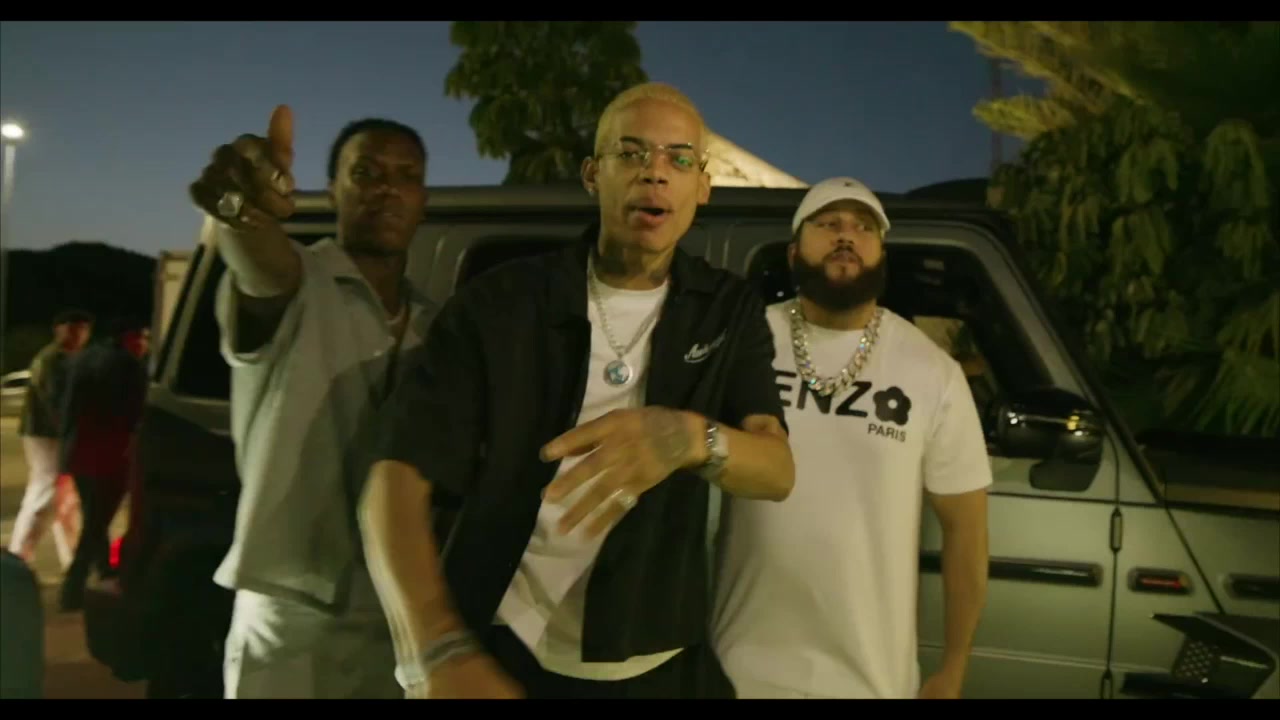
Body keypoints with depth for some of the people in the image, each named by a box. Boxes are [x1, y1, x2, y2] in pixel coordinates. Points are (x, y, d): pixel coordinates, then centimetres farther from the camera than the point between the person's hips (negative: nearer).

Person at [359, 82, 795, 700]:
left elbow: (777, 472, -10)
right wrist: (441, 653, -28)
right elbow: (399, 482, -12)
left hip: (660, 670, 3)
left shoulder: (729, 312, 1)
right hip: (500, 660, -2)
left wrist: (689, 437, -33)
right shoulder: (499, 304, -7)